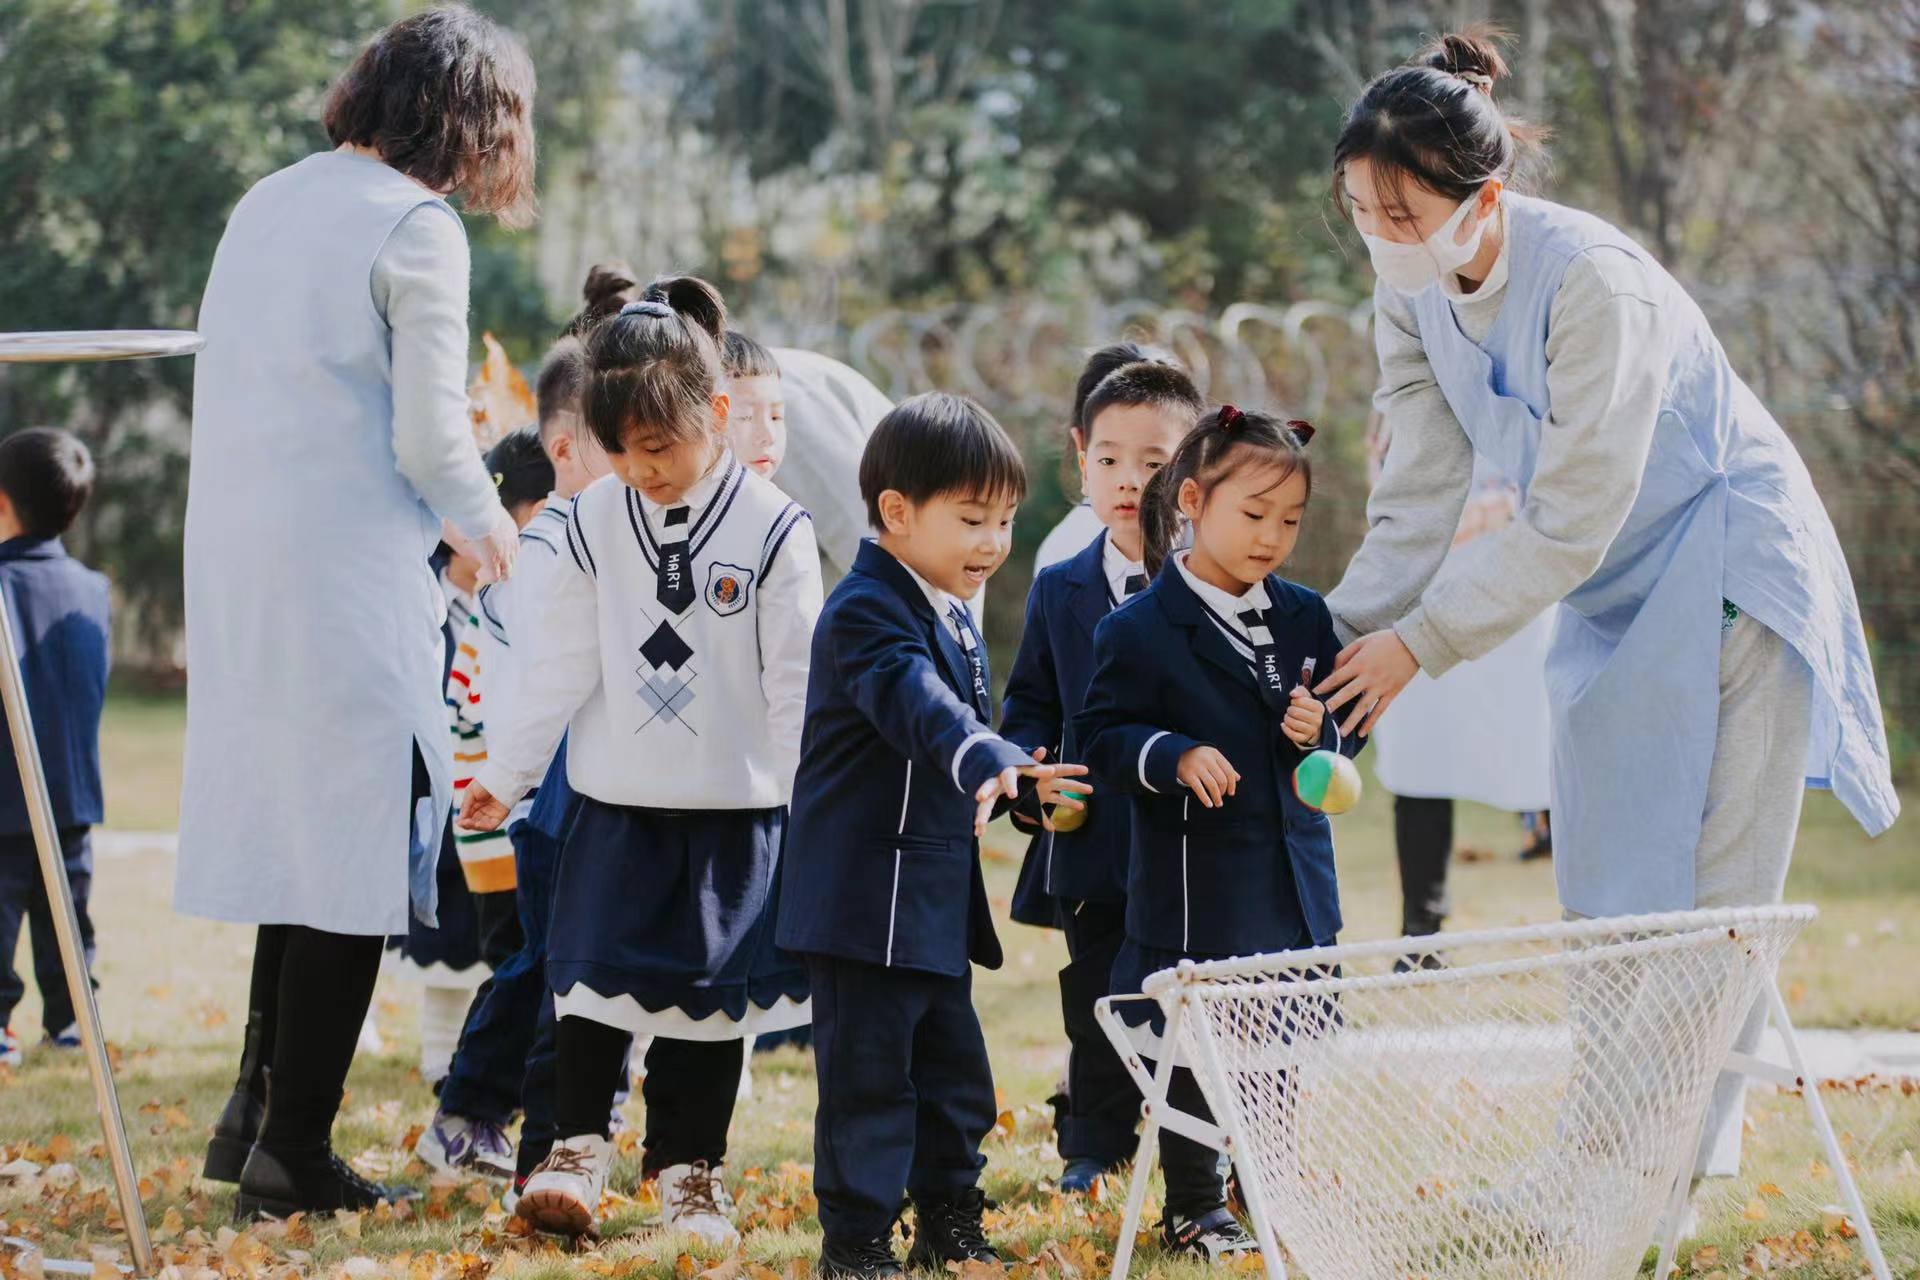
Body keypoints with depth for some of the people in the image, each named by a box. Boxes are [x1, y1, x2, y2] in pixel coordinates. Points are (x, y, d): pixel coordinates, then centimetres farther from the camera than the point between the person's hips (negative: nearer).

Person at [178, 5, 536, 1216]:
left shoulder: (267, 204, 13)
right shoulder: (417, 228, -10)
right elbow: (428, 441, -13)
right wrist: (488, 525, 8)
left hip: (235, 569, 8)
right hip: (350, 579, -8)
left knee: (297, 831, 18)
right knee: (355, 851, 0)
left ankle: (256, 1111, 19)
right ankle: (293, 1150, 2)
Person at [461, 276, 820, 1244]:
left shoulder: (772, 530, -9)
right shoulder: (597, 524, -1)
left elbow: (796, 685, -6)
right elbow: (561, 664, 5)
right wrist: (503, 777, 6)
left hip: (734, 810, -2)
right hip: (616, 802, 2)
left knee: (711, 992, 6)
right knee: (593, 978, -3)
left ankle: (687, 1166, 18)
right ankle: (576, 1150, 9)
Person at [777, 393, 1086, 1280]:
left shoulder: (951, 615, 14)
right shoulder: (867, 611, -18)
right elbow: (915, 702, -37)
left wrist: (1010, 779, 22)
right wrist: (987, 760, -52)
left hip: (935, 899, 10)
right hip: (867, 896, -10)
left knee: (954, 1073, 16)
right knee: (869, 1072, -5)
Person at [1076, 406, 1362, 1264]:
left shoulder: (1305, 618, 8)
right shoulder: (1140, 630, -9)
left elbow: (1351, 731, 14)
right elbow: (1101, 737, -9)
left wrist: (1321, 733, -8)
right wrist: (1175, 757, -24)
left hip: (1293, 874, 5)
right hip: (1192, 880, -5)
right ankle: (1193, 1205, 14)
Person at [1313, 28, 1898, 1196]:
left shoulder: (1591, 284, -30)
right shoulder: (1416, 293, -7)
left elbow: (1566, 527, -27)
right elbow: (1420, 493, -3)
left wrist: (1417, 642, -24)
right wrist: (1341, 642, -13)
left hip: (1730, 574, -8)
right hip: (1611, 595, 8)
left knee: (1699, 895, -8)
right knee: (1601, 894, 8)